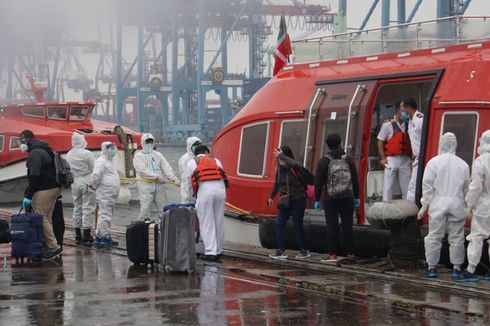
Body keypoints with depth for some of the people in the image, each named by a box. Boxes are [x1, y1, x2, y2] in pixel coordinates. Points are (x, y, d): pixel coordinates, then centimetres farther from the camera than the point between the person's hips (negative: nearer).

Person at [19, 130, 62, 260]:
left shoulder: (35, 153, -13)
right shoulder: (44, 150, 21)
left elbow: (34, 176, -20)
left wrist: (28, 195, -18)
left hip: (44, 190, -10)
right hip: (54, 187, 10)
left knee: (41, 219, -10)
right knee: (46, 219, 11)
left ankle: (53, 247, -12)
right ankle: (49, 246, 10)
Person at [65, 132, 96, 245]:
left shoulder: (68, 155, 5)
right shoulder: (86, 153, -13)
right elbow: (94, 169, -11)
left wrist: (71, 181, 15)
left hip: (75, 184, 6)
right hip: (87, 183, -6)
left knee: (77, 208, 13)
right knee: (88, 208, -2)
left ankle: (78, 235, 16)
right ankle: (86, 235, -5)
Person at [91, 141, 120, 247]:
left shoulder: (109, 161, 21)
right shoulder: (101, 161, -12)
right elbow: (96, 175, -22)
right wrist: (95, 186, -10)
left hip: (111, 194, 10)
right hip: (105, 194, -10)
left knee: (104, 215, 13)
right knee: (105, 216, -8)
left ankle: (98, 238, 19)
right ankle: (105, 238, -5)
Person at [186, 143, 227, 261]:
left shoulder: (192, 163, 18)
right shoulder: (216, 161, 24)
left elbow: (190, 183, 20)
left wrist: (193, 194, 36)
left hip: (205, 189, -3)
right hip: (220, 189, 3)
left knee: (207, 223, 1)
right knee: (219, 222, 11)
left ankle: (210, 252, -4)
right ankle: (218, 251, 16)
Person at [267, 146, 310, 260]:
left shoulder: (296, 168, -15)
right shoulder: (280, 168, 4)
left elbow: (293, 163, -42)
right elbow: (277, 183, 19)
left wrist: (281, 155, -35)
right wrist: (272, 196, 26)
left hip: (298, 200, -6)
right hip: (285, 200, 6)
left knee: (298, 226, 1)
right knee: (279, 224, -4)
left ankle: (304, 250, 17)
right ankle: (281, 250, -2)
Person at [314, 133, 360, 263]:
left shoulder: (324, 161, -4)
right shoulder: (348, 160, 4)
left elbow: (318, 182, -5)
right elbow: (355, 179, 6)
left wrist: (317, 199, 0)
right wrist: (356, 197, 14)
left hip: (331, 199, -2)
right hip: (347, 198, 2)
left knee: (332, 226, -2)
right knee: (348, 226, 5)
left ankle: (332, 254, -5)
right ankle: (350, 253, 5)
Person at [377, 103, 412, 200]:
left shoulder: (408, 126, 7)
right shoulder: (388, 125, -2)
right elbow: (380, 141, 0)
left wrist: (412, 157, 3)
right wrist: (383, 158, -6)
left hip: (406, 159, 3)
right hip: (392, 159, -3)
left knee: (407, 187, 8)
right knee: (388, 186, -1)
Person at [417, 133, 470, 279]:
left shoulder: (434, 162, -4)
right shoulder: (463, 165, 4)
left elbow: (427, 184, -5)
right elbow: (467, 187, 9)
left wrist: (424, 205, 0)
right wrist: (467, 206, 19)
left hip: (438, 205, -2)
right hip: (457, 205, 2)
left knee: (434, 237, 5)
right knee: (456, 238, 7)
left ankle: (432, 267, 8)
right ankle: (456, 268, 8)